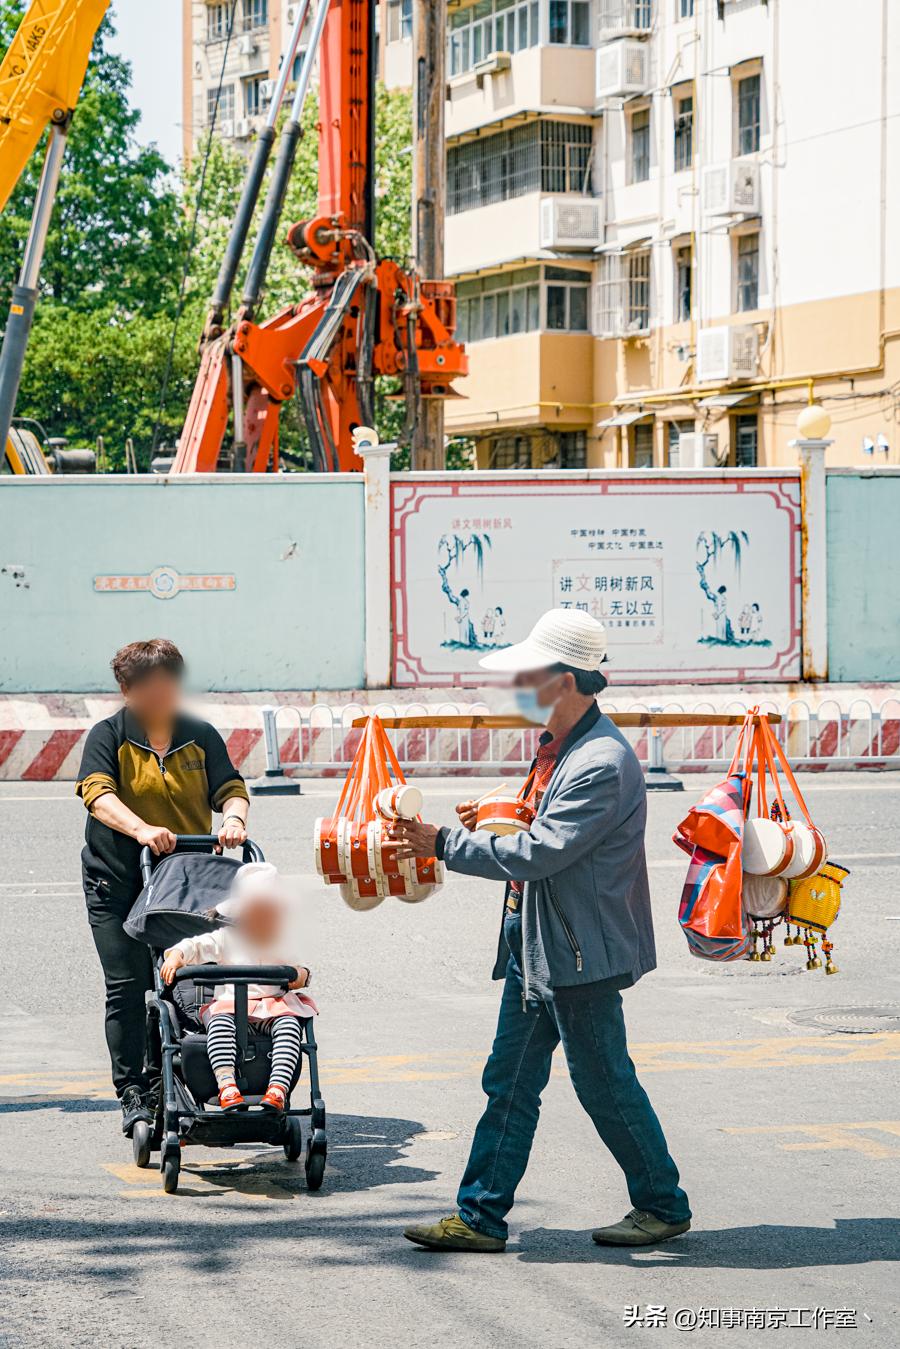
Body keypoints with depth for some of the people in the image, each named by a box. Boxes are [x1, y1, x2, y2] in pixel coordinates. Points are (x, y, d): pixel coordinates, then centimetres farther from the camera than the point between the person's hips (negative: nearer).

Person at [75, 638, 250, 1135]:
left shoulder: (201, 736, 7)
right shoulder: (108, 736, -2)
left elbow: (230, 788, 3)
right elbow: (98, 794, -17)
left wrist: (234, 818, -21)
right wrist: (142, 829, -34)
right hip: (117, 883, -2)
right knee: (128, 988, -4)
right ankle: (133, 1094, 1)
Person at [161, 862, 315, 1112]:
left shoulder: (283, 942, 16)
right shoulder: (226, 938, 11)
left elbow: (300, 970, 18)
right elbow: (194, 945, 8)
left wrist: (300, 976, -7)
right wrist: (175, 957, -13)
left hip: (275, 1005, 1)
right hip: (231, 1004, -1)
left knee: (290, 1024, -32)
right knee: (220, 1022, -35)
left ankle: (278, 1087, -42)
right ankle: (226, 1085, -46)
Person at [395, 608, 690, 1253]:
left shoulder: (604, 764, -22)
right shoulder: (560, 748, 10)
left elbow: (539, 853, -25)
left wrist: (445, 844, -19)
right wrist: (490, 822, 5)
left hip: (582, 955, -9)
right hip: (535, 946, 9)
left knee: (605, 1083, 3)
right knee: (509, 1083, 10)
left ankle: (664, 1205, 20)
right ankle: (481, 1216, 14)